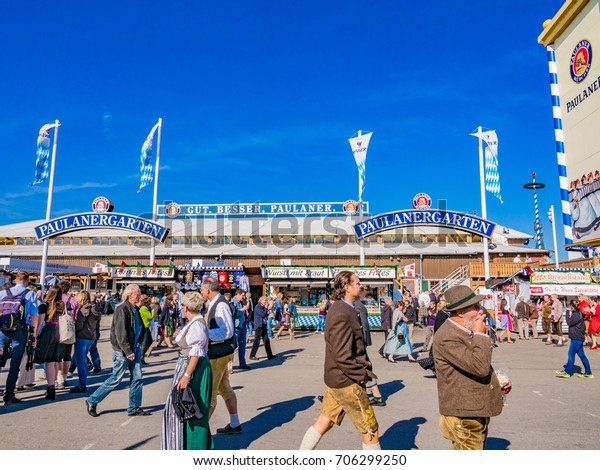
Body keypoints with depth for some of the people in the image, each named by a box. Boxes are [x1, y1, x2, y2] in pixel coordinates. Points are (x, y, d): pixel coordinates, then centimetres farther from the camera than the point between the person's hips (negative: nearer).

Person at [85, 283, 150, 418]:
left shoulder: (135, 309, 8)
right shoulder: (122, 309, -18)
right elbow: (120, 333, -22)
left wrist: (137, 346, 11)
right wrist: (128, 351, -21)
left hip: (134, 349, 8)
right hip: (122, 351, -8)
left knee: (137, 378, 8)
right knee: (116, 379, 2)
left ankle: (134, 408, 19)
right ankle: (92, 401, 21)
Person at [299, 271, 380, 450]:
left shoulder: (339, 308, 8)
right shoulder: (342, 314, -24)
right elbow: (342, 358, -25)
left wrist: (365, 365, 9)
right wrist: (363, 374, -15)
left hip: (335, 379, 10)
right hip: (347, 382, -10)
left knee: (323, 423, 18)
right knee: (370, 430, 7)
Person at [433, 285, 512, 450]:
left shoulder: (470, 331, 8)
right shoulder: (446, 338, -24)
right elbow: (480, 367, -30)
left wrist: (497, 383, 6)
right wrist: (480, 335, -20)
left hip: (479, 413, 10)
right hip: (463, 418, -10)